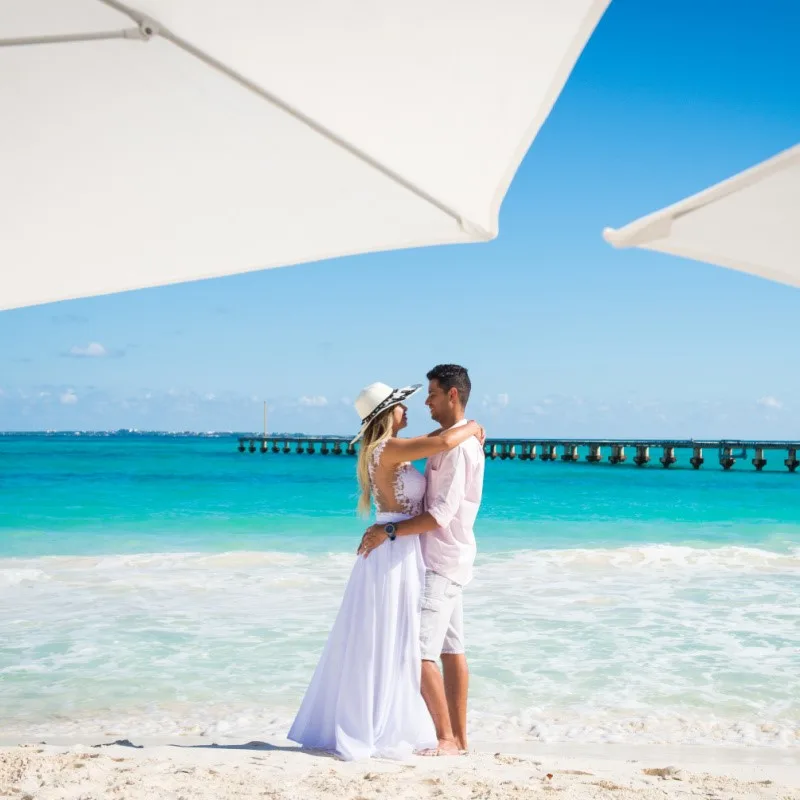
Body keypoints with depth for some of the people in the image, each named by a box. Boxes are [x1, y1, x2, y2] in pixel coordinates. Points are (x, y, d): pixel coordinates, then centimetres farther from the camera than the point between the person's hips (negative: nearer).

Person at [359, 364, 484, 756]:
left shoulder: (457, 446, -18)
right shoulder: (449, 440, 14)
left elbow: (442, 514, -25)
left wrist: (389, 531, -23)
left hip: (441, 562, -10)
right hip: (445, 559, 10)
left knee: (420, 652, -12)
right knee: (451, 650, 11)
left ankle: (446, 739, -6)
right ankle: (459, 737, 17)